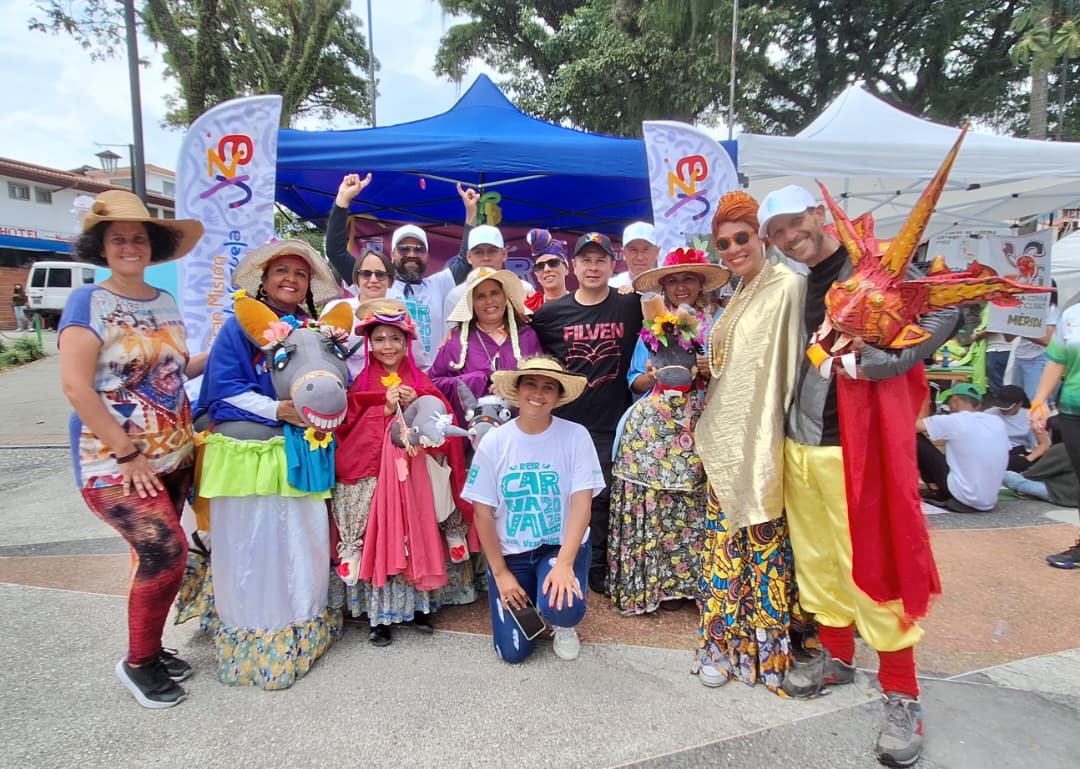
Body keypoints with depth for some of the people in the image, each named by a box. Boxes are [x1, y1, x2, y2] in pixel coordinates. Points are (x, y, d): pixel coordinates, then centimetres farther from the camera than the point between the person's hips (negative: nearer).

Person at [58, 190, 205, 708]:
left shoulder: (165, 303, 8)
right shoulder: (88, 302, -10)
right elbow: (75, 387, -16)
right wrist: (128, 453, -17)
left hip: (172, 457, 6)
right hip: (114, 463, -6)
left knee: (154, 557, 14)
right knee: (167, 553, -12)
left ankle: (150, 648, 32)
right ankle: (137, 663, 11)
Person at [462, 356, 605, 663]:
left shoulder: (576, 436, -12)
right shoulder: (493, 443, -9)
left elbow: (581, 505, -16)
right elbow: (483, 513, -6)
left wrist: (564, 563, -26)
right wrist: (501, 573, -8)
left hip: (562, 545, -1)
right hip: (510, 551, 1)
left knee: (564, 609, -29)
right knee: (513, 652, -2)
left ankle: (563, 625, 10)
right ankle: (528, 604, 31)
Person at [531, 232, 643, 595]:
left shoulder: (630, 306, -1)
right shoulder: (551, 313, 2)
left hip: (612, 423, 0)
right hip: (565, 423, 1)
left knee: (604, 498, 9)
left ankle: (598, 570, 27)